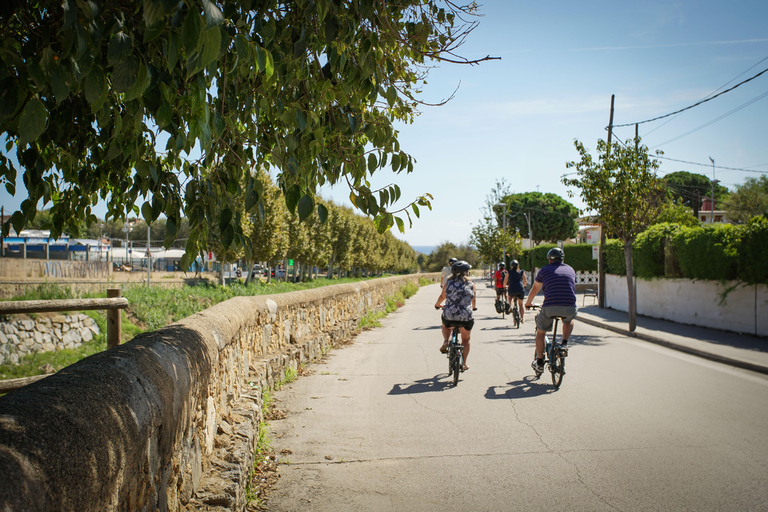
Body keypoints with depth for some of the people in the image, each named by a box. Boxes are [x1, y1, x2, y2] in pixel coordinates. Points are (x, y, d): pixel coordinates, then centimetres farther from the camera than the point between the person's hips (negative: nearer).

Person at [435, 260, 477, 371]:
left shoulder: (449, 282, 3)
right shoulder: (471, 284, 4)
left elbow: (442, 296, 13)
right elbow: (474, 299, 15)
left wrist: (437, 304, 34)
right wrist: (473, 307, 37)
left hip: (449, 316, 0)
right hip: (466, 318, 0)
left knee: (445, 327, 36)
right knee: (466, 339, 23)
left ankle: (445, 342, 11)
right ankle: (463, 364, 21)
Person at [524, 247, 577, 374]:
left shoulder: (545, 270, 13)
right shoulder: (570, 270, 20)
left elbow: (535, 289, 25)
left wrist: (528, 303, 43)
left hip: (550, 308, -2)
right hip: (570, 308, 2)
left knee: (540, 332, 21)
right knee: (569, 320, 37)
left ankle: (539, 363, 23)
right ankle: (564, 344, 16)